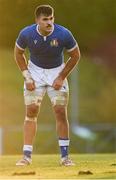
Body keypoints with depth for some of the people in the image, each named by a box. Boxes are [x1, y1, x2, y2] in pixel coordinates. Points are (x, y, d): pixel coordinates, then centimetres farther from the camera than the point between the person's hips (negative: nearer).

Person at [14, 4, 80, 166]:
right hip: (35, 71, 1)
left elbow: (75, 56, -7)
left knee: (61, 111, -9)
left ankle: (65, 156, -1)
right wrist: (27, 77, -6)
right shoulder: (26, 34, -21)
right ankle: (27, 156, -1)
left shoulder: (64, 34, -24)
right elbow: (18, 53, 0)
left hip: (57, 72, -1)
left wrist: (61, 77, -11)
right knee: (31, 111, -5)